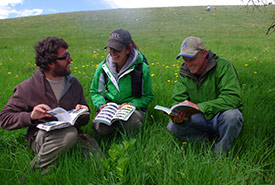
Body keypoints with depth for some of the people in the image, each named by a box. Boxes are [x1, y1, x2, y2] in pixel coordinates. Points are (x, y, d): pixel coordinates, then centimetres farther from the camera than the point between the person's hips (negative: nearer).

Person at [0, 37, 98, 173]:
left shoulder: (74, 83, 8)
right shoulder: (28, 88, -5)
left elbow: (84, 121, 15)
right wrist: (31, 116, -20)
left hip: (69, 133, 4)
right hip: (40, 135, -3)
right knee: (70, 133, -37)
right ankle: (35, 169, -12)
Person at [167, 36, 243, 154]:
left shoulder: (223, 66, -17)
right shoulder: (184, 73, -1)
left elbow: (233, 98, -28)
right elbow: (178, 100, -3)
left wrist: (199, 107, -34)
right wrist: (178, 115, -28)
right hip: (200, 118, 4)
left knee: (231, 115, -38)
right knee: (173, 127, -17)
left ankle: (220, 153, -11)